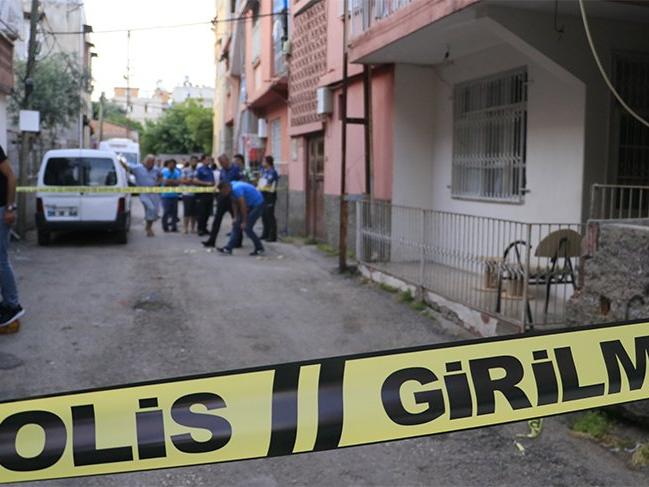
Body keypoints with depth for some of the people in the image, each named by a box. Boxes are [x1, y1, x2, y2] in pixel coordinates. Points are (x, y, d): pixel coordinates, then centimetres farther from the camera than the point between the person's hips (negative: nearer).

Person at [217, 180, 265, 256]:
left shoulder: (236, 189, -29)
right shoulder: (231, 188, -1)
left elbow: (243, 206, -27)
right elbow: (234, 203, 9)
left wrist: (244, 222, -20)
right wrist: (236, 217, 6)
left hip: (257, 204, -10)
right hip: (249, 205, 10)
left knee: (246, 227, -13)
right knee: (236, 225, 4)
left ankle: (259, 249, 1)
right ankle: (228, 248, 4)